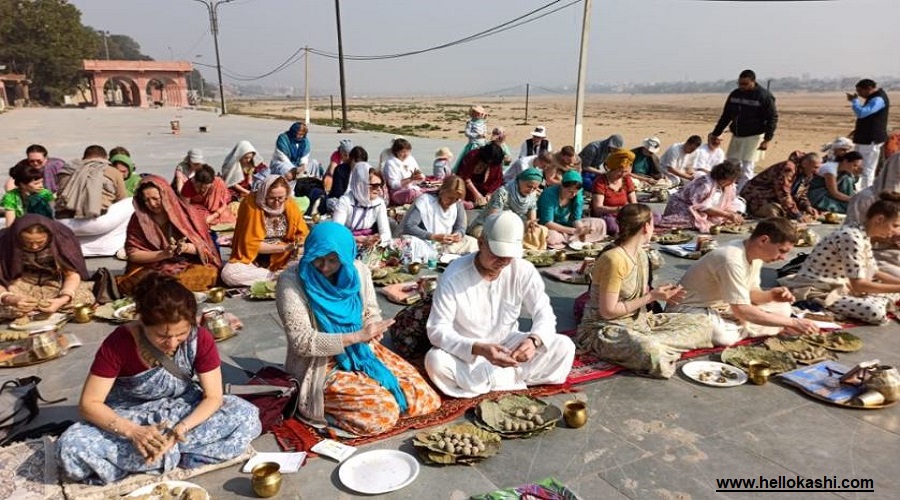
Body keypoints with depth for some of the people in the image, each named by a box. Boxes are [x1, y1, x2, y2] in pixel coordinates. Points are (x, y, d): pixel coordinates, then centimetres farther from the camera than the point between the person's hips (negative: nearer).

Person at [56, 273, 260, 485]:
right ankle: (171, 454, -17)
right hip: (129, 418, -1)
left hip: (184, 412, 1)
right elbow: (89, 404, -19)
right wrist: (133, 432, -35)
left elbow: (213, 397, -15)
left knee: (246, 416, -24)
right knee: (71, 449, -30)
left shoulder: (200, 339, -20)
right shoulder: (118, 344, -24)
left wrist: (181, 428, -33)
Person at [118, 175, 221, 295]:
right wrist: (163, 254, -19)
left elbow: (203, 245, -2)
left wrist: (186, 247, -24)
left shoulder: (184, 212, -3)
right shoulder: (138, 219, -2)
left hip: (187, 265, 1)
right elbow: (132, 254, -4)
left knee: (210, 273, -33)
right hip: (152, 267, -1)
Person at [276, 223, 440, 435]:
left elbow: (372, 313, 8)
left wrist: (372, 331, -18)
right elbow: (302, 342, -22)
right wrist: (356, 336, -30)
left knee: (422, 396, -4)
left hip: (362, 352, 6)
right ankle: (317, 406, 0)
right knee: (384, 411, -24)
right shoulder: (291, 282, -18)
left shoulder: (358, 270, -3)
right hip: (321, 366, -6)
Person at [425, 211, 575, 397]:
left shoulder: (524, 270, -12)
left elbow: (544, 313, -9)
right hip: (466, 353, -2)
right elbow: (437, 329, -23)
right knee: (435, 361, -35)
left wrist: (534, 340, -33)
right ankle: (515, 380, -20)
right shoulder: (454, 275, -21)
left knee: (564, 346, -16)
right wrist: (479, 349, -38)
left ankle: (485, 380, -17)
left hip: (508, 346, 3)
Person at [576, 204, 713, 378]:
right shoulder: (613, 259, -21)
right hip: (605, 329, -9)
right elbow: (608, 311, -20)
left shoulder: (642, 254, 5)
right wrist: (651, 297, -16)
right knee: (654, 355, -39)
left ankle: (652, 344, -10)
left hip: (639, 321, 9)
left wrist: (659, 294, -6)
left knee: (703, 323, 3)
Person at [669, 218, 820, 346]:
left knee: (782, 308, 3)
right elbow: (742, 310, -30)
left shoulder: (755, 255, -1)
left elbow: (750, 293, 9)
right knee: (723, 336, -39)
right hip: (690, 308, -9)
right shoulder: (732, 260, -29)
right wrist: (791, 322, -24)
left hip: (722, 306, 9)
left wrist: (771, 295, -14)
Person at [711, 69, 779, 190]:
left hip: (753, 137, -6)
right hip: (736, 136, 6)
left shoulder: (764, 96, -10)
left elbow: (773, 118, -9)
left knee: (746, 170, -8)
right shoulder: (734, 94, 6)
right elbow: (725, 116, 15)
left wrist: (767, 139, -16)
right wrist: (715, 134, 13)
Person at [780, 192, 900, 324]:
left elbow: (873, 273, 12)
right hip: (817, 292, -9)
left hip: (838, 286, 10)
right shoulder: (852, 238, -24)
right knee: (876, 312, -27)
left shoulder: (863, 235, 6)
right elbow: (858, 284, -24)